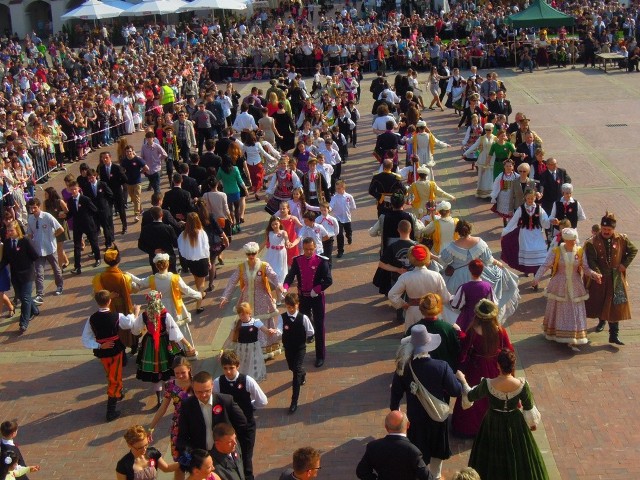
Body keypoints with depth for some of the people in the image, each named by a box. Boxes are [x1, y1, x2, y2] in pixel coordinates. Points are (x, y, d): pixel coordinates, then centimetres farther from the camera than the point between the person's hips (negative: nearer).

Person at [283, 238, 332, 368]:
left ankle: (320, 356, 14)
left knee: (319, 326, 3)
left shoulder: (321, 261, -13)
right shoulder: (297, 261, -3)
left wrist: (316, 290, -21)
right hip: (302, 298, 3)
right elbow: (290, 276, -13)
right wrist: (285, 288, -30)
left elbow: (328, 280, -15)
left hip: (317, 298, -3)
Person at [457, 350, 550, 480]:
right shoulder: (521, 385, -23)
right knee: (517, 454, 24)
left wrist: (462, 380, 8)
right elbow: (529, 409, -9)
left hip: (493, 424, 0)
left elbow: (470, 396, -9)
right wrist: (533, 423, 11)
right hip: (515, 424, 0)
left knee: (493, 457, 22)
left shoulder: (487, 384, -26)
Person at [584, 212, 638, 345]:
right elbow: (591, 260, -16)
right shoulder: (592, 242, -11)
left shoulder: (622, 239, -3)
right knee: (599, 301, 16)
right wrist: (596, 273, -30)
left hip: (616, 278, 0)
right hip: (599, 278, 0)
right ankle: (601, 320, 46)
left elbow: (633, 250, 9)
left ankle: (614, 334, -2)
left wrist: (625, 264, -3)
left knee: (616, 305, -3)